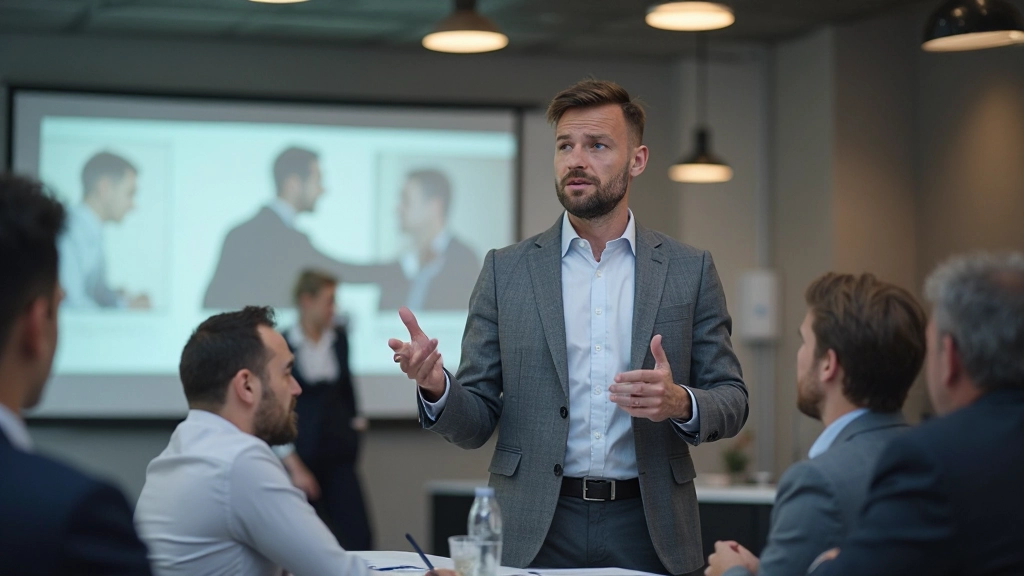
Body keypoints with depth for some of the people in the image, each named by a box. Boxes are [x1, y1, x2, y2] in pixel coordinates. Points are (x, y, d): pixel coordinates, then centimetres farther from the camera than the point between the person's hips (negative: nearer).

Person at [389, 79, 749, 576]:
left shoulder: (690, 270, 4)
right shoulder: (506, 270, 4)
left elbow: (732, 402, 5)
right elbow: (476, 423, 4)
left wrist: (680, 403, -16)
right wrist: (436, 386, -17)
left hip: (646, 529, 0)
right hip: (535, 532, 0)